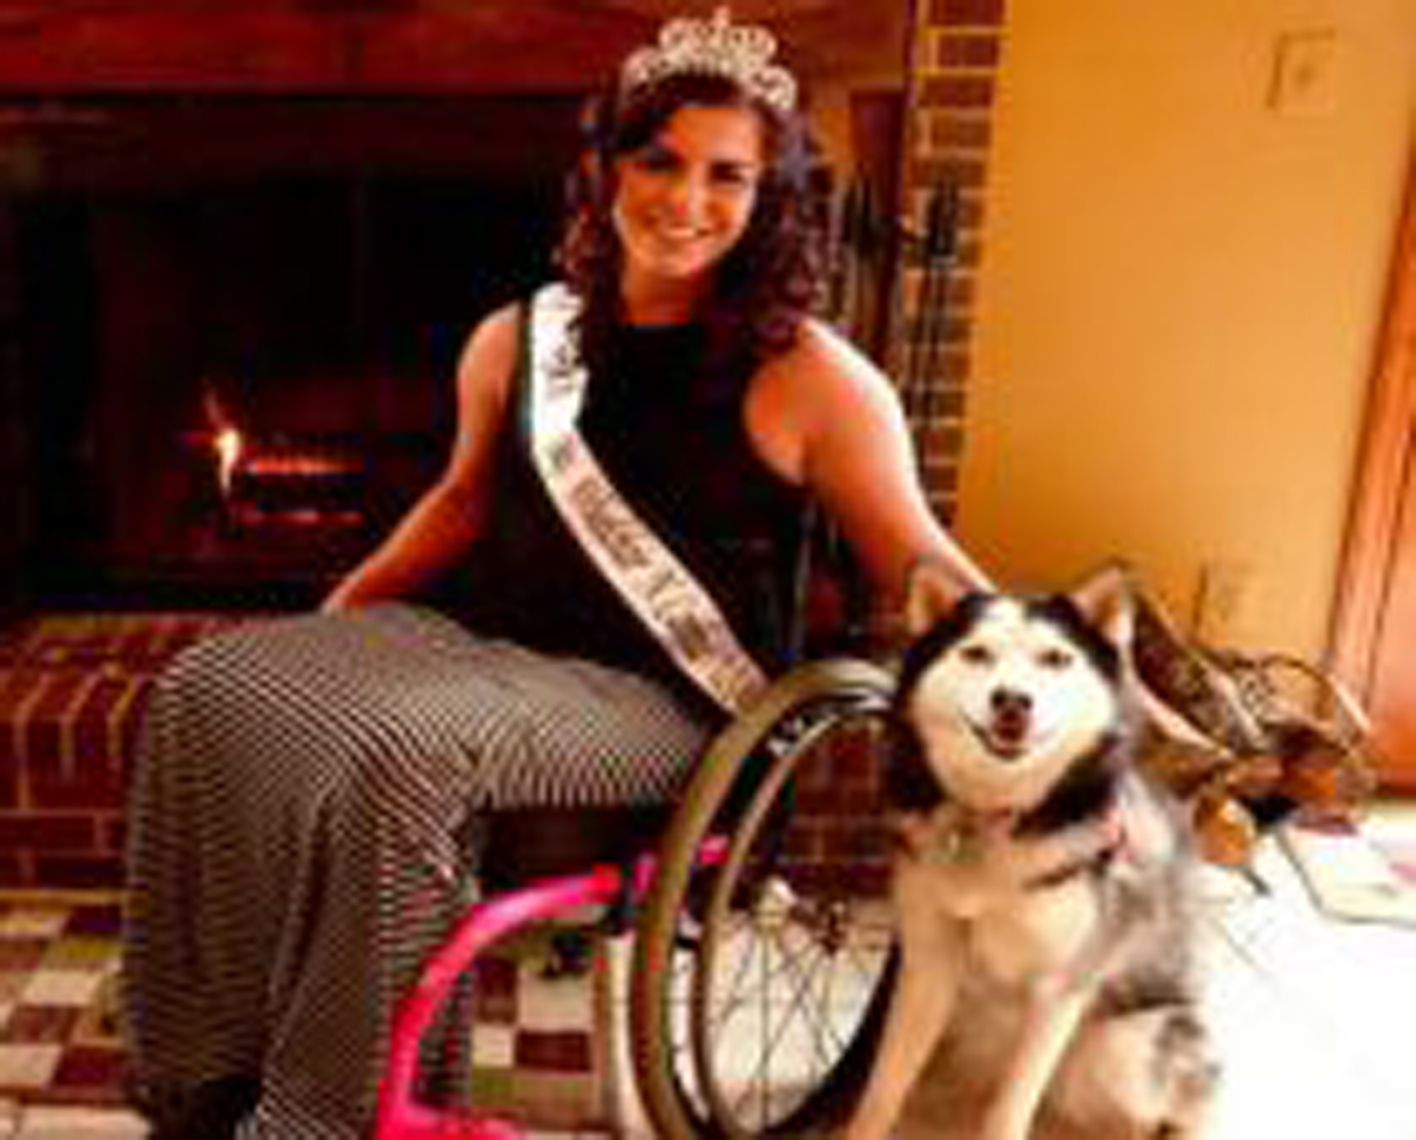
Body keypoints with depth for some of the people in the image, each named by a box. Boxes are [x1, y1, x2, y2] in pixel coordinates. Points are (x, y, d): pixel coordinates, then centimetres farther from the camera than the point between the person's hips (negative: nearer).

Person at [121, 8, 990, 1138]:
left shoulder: (812, 381, -8)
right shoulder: (519, 339, 7)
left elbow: (927, 570, -5)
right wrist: (329, 618, 15)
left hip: (661, 703, -6)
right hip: (487, 637, 6)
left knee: (399, 756, -33)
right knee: (212, 693, -12)